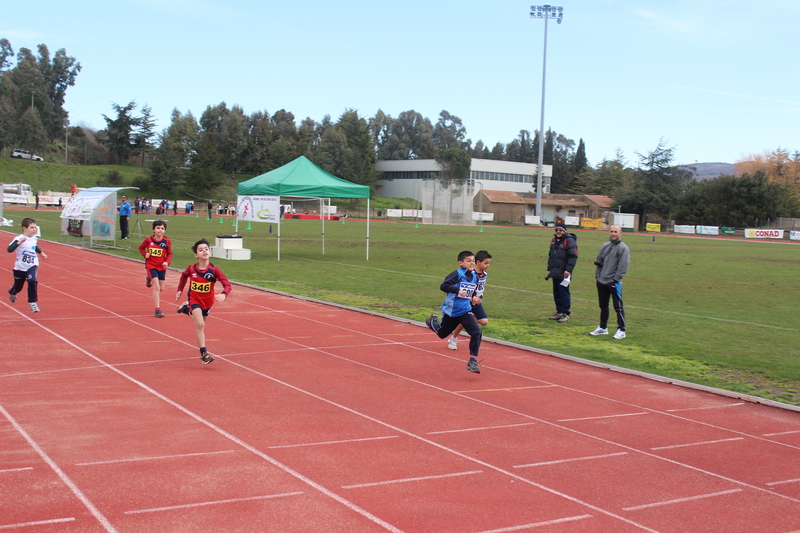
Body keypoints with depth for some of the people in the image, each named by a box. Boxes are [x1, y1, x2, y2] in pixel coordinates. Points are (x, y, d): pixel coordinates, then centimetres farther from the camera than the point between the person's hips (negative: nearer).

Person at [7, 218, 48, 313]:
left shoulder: (35, 239, 1)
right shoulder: (19, 239, -19)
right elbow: (9, 249, -34)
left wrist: (41, 253, 34)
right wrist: (19, 242, -44)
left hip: (32, 266, 3)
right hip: (20, 267, -3)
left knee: (32, 281, -24)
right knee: (18, 286, 14)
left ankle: (32, 302, -11)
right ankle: (12, 294, 52)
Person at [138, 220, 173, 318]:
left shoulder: (167, 241, -6)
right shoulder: (148, 240, -7)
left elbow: (169, 254, 0)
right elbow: (141, 248, 10)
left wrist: (167, 262, -18)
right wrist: (145, 254, -9)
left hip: (162, 267, 3)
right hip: (151, 266, -3)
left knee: (161, 288, 12)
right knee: (156, 287, -13)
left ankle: (149, 279, 43)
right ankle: (158, 309, -10)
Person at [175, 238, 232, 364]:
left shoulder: (214, 270, -22)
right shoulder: (191, 269, -16)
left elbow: (227, 284, -27)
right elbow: (184, 275, 9)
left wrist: (223, 294, -46)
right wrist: (180, 290, 6)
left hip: (207, 301, 2)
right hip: (194, 299, -2)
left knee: (200, 325, 21)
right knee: (200, 324, -19)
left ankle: (186, 308, 49)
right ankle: (203, 353, -16)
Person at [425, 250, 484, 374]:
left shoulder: (475, 277, 4)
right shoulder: (457, 274, -16)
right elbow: (443, 286, -25)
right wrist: (458, 290, -35)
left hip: (465, 311, 4)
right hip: (451, 311, -4)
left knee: (477, 333, -16)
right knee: (442, 334, 17)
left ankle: (472, 361, -7)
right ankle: (432, 322, 52)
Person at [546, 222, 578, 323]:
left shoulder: (570, 241, -8)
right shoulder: (554, 241, 17)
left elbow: (573, 257, -14)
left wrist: (568, 270, -19)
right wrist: (549, 269, 21)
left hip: (564, 274, -8)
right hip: (555, 273, 8)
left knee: (564, 293, -6)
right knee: (556, 293, 11)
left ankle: (566, 314, -1)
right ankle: (559, 312, 18)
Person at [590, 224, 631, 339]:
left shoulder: (623, 248, -7)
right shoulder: (604, 246, 12)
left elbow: (623, 267, -12)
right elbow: (599, 261, 19)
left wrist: (616, 279, -16)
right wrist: (597, 274, 9)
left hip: (614, 282, -7)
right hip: (601, 281, 7)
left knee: (618, 306, -5)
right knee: (603, 306, 15)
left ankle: (621, 330, 0)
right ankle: (603, 328, 25)